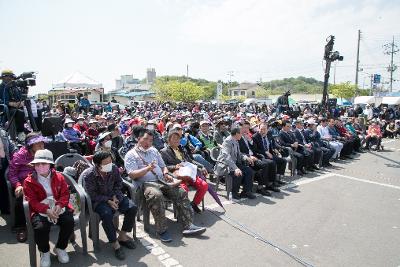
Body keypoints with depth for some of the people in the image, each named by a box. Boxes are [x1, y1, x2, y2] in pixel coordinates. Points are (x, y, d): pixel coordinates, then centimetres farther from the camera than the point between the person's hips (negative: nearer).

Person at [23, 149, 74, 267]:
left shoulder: (59, 177, 5)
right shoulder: (29, 181, 0)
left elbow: (65, 194, 3)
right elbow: (32, 201, -7)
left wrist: (59, 205, -19)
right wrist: (46, 210, -23)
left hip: (58, 207, 2)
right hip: (40, 210, -1)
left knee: (69, 222, -24)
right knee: (40, 227, -31)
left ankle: (60, 248, 6)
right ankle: (44, 252, 4)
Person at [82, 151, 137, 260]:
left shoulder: (114, 168, -9)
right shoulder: (88, 175, -20)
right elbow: (93, 195, -16)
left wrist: (115, 196, -8)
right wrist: (108, 201, -23)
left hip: (114, 196, 5)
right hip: (98, 200, -4)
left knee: (132, 208, -15)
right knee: (107, 214, -35)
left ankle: (122, 236, 4)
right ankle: (115, 244, -17)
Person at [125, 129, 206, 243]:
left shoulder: (153, 150, 24)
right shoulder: (131, 155, 5)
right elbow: (132, 175, -7)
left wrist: (166, 174, 5)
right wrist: (147, 168, -21)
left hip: (162, 181, 6)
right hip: (146, 183, -6)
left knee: (181, 192, -15)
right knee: (156, 195, -38)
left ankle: (188, 225, -14)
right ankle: (162, 230, -25)